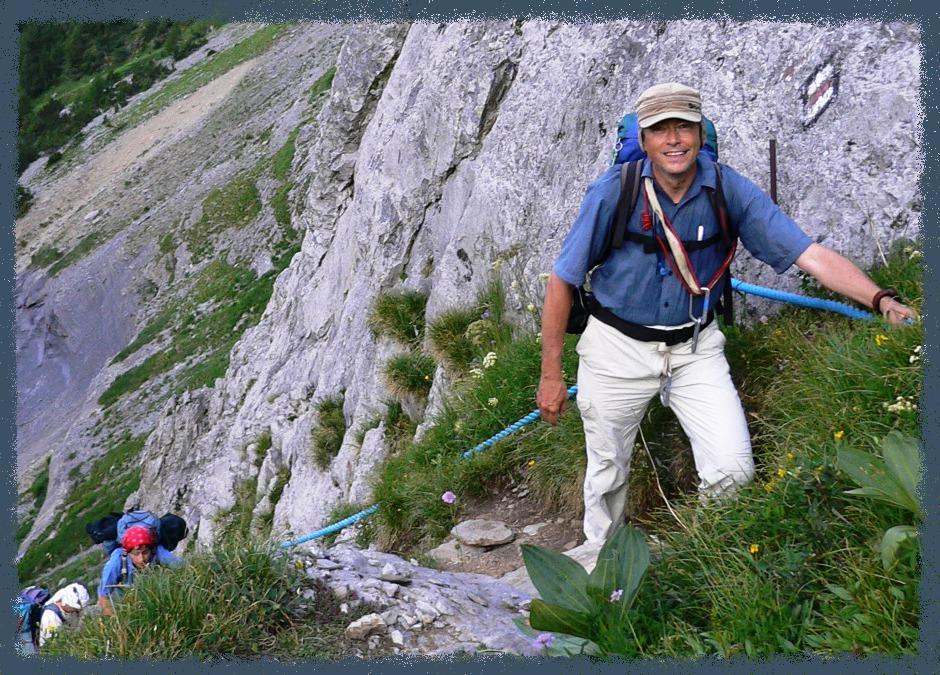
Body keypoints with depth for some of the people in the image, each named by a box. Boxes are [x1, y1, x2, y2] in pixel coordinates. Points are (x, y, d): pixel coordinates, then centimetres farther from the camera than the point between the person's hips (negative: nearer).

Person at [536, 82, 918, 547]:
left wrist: (881, 299, -32)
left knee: (733, 471, -8)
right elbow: (562, 281, -10)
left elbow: (808, 253, -16)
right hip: (618, 349, -1)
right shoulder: (614, 191, -15)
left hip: (696, 347, 2)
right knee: (607, 475, 11)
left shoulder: (730, 190, -11)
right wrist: (550, 375, -8)